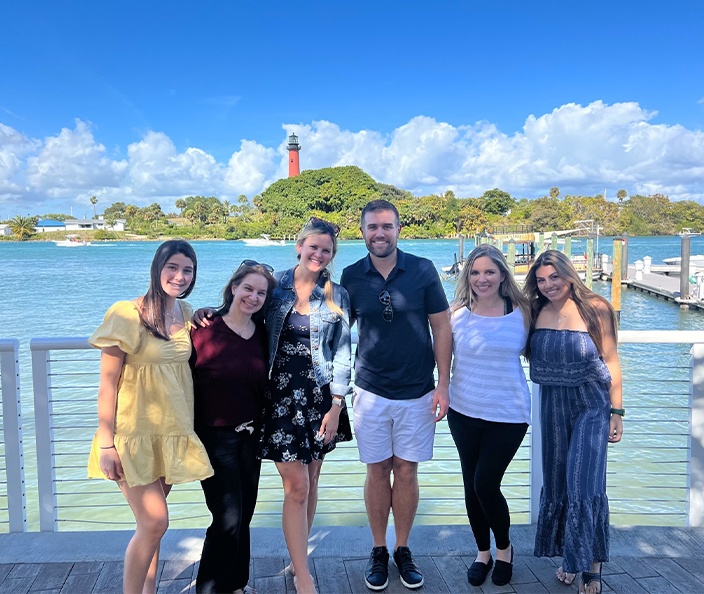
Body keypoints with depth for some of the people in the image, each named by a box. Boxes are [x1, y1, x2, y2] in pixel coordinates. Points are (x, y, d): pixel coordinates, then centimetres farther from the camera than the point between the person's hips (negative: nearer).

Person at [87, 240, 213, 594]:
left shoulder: (185, 313, 5)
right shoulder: (128, 314, -13)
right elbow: (108, 382, -12)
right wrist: (105, 443, -14)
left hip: (172, 431, 5)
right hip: (135, 433, -5)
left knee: (152, 522, 13)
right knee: (155, 523, -6)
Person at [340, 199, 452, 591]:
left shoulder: (423, 271, -5)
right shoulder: (351, 277, -2)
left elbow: (442, 328, -1)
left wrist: (444, 384, -5)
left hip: (417, 393, 0)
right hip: (371, 392, 1)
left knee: (407, 472, 9)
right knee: (378, 471, 9)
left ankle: (404, 550, 26)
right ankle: (379, 551, 26)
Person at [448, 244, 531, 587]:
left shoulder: (521, 312, -7)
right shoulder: (457, 313, -3)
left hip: (508, 414, -2)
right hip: (464, 411, 3)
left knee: (486, 484, -5)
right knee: (471, 484, 12)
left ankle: (504, 549, 26)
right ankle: (483, 552, 35)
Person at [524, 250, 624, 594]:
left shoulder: (595, 308, -11)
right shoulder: (537, 312, 1)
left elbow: (611, 361, -8)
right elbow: (530, 355, 10)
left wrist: (617, 412, -9)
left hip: (592, 404, -4)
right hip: (552, 406, 4)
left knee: (585, 485, -5)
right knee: (556, 483, 12)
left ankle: (591, 566, 13)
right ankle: (568, 557, 30)